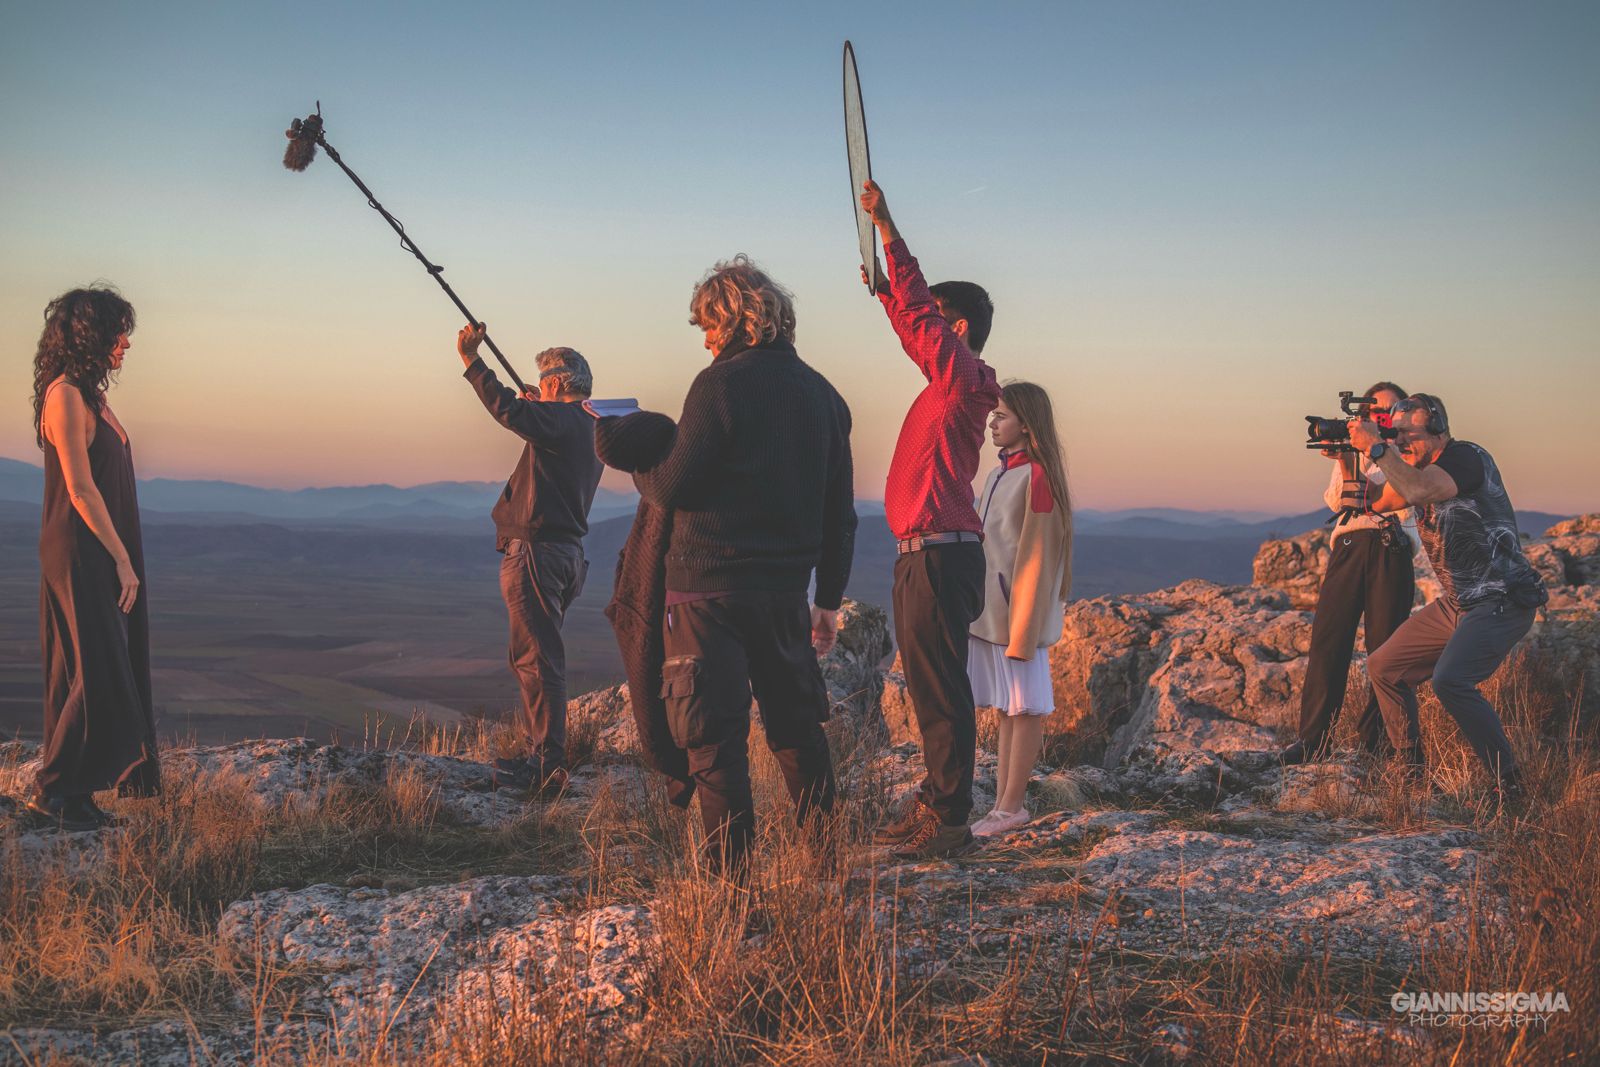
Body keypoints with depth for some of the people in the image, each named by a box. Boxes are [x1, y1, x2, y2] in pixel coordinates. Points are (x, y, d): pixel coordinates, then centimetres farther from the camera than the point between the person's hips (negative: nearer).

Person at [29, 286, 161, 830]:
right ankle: (55, 793, 1)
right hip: (82, 558, -10)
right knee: (98, 676, -7)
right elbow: (81, 489, -19)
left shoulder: (88, 395, 14)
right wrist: (122, 559, -18)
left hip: (101, 556, 10)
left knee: (97, 676, 12)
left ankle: (69, 793, 19)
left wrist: (122, 557, 16)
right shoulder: (66, 396, -16)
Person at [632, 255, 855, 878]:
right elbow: (840, 511, 13)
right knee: (797, 724, 17)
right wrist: (830, 598, 19)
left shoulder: (720, 384, -10)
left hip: (710, 585, -6)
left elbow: (672, 488, -11)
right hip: (786, 587, 6)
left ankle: (731, 876, -2)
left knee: (713, 734, -2)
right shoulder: (823, 395, 10)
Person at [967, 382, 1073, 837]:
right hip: (991, 609, 9)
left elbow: (1037, 555, -16)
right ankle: (1003, 800, 17)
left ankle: (1011, 806, 2)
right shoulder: (998, 475, 13)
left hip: (1020, 610, -9)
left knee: (1024, 706, -2)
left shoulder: (1036, 477, -14)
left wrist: (1021, 628, -18)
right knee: (1003, 706, 11)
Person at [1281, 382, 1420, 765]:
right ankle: (1313, 740, -3)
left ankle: (1374, 738, 10)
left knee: (1385, 648, -1)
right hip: (1349, 547, 2)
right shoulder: (1351, 449, 17)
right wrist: (1346, 466, -14)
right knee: (1327, 641, -6)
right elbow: (1335, 501, 4)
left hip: (1391, 551, -1)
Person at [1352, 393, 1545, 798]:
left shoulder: (1467, 457, -17)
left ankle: (1508, 784, -19)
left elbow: (1416, 491, -34)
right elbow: (1374, 502, 21)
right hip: (1455, 605, 10)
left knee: (1450, 680, -30)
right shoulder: (1418, 470, 10)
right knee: (1384, 667, 11)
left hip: (1501, 602, -10)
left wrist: (1376, 447, -23)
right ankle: (1412, 772, 22)